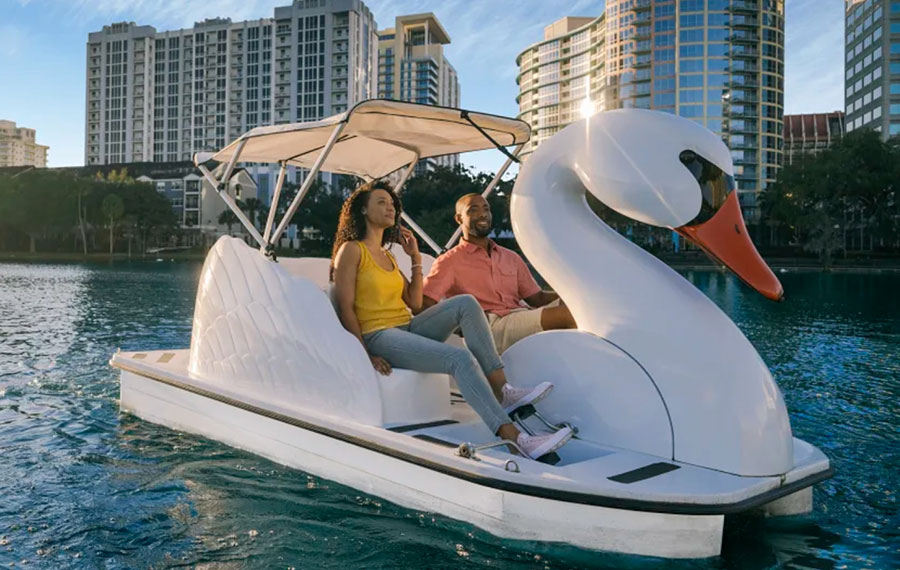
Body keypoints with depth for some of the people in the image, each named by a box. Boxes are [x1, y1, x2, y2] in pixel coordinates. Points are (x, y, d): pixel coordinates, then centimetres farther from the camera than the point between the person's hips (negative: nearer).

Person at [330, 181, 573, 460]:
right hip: (379, 336, -8)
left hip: (408, 329, 8)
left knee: (466, 303, -15)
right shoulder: (351, 250, 0)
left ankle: (501, 392, -21)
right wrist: (367, 356, -17)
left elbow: (415, 304, 16)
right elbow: (346, 309, -9)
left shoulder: (387, 255, 22)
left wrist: (416, 258, 12)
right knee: (461, 358, -29)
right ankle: (514, 437, -37)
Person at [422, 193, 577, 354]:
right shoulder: (450, 261, 8)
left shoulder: (511, 257, 25)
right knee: (564, 314, -27)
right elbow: (422, 305, -3)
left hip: (522, 319, 6)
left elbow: (537, 298, 20)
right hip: (489, 327, -6)